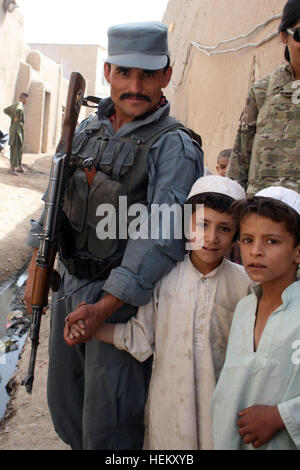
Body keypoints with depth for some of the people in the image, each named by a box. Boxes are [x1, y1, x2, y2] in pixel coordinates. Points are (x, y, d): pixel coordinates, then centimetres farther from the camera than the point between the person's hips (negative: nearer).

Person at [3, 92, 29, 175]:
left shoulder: (14, 105, 13)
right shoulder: (20, 105, -14)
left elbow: (5, 110, 27)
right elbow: (19, 110, -40)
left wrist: (12, 116, 14)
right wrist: (17, 118, -22)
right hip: (17, 130, -9)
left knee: (19, 149, 14)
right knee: (15, 149, -6)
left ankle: (19, 166, 19)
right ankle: (12, 167, -4)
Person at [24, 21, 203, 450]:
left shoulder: (174, 146, -14)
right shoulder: (88, 130, 8)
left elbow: (163, 236, -23)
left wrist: (104, 306, -25)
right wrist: (36, 269, 9)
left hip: (122, 299, -7)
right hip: (69, 287, 7)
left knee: (107, 428, 5)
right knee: (63, 405, 22)